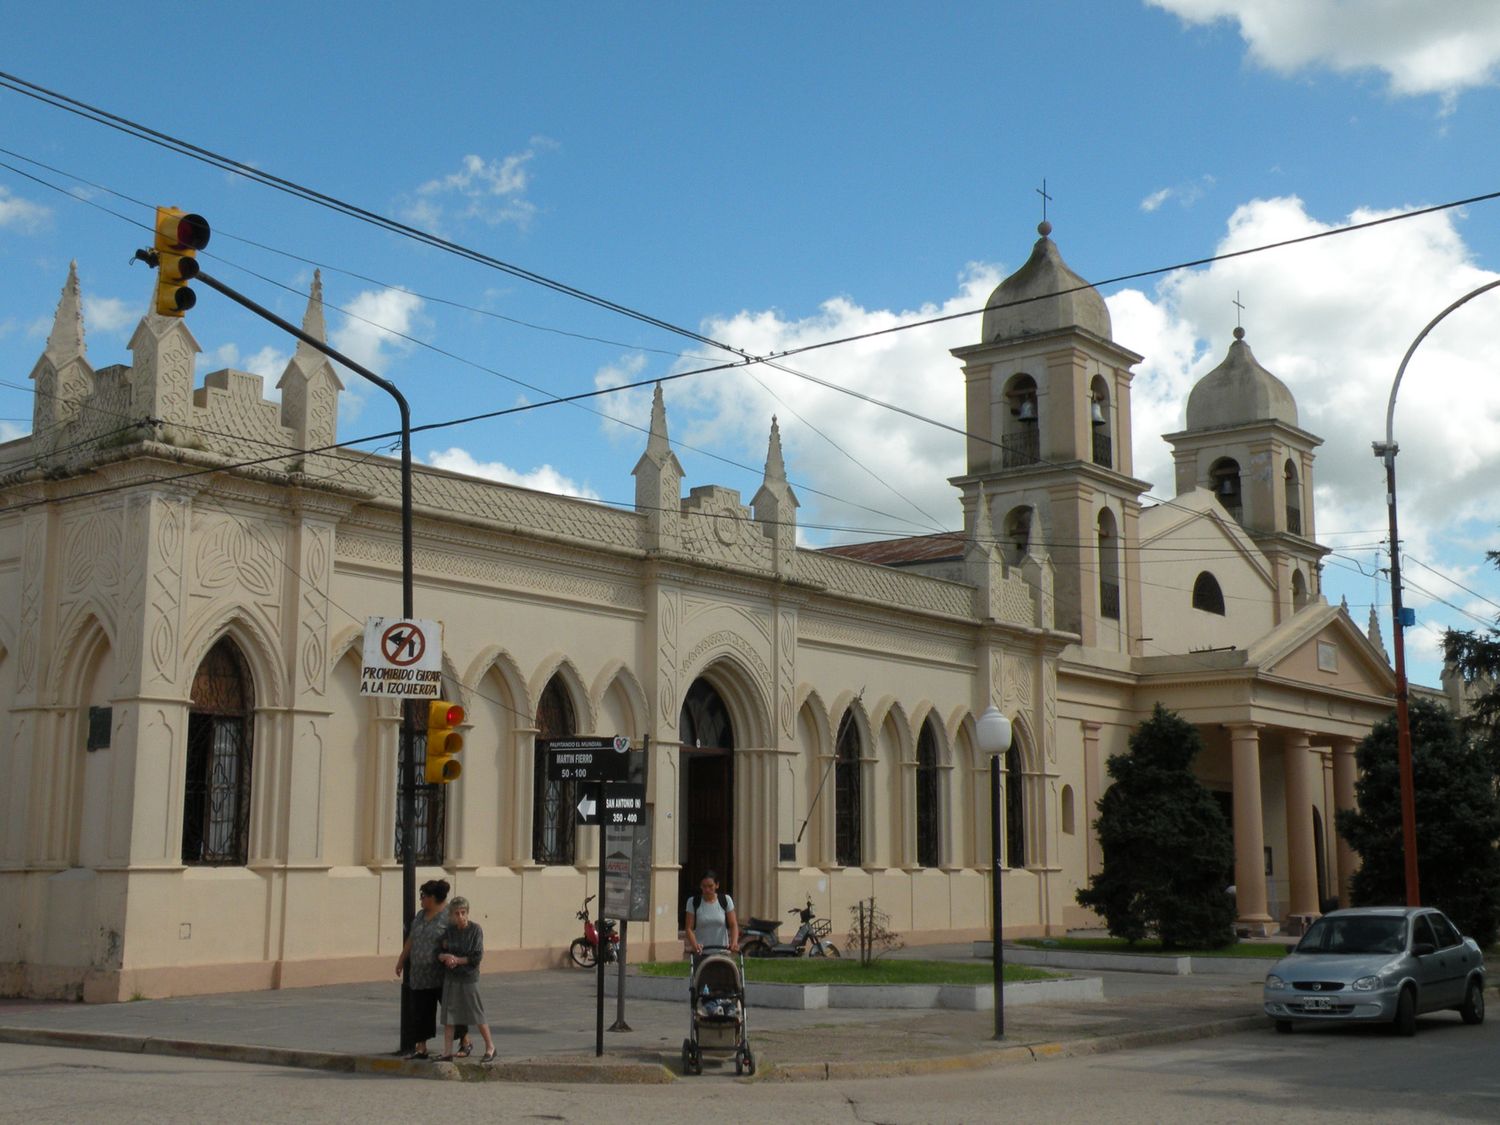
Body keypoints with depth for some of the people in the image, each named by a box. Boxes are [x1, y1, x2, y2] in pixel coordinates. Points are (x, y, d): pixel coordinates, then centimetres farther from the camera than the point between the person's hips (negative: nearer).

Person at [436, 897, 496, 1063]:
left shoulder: (475, 929, -11)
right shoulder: (448, 931, 1)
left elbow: (477, 957, -14)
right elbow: (439, 954, 4)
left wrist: (457, 960, -15)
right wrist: (446, 957, -17)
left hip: (469, 977, -4)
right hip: (451, 978, 4)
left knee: (477, 1014, 3)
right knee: (448, 1014, 4)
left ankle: (490, 1047, 18)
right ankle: (447, 1051, 11)